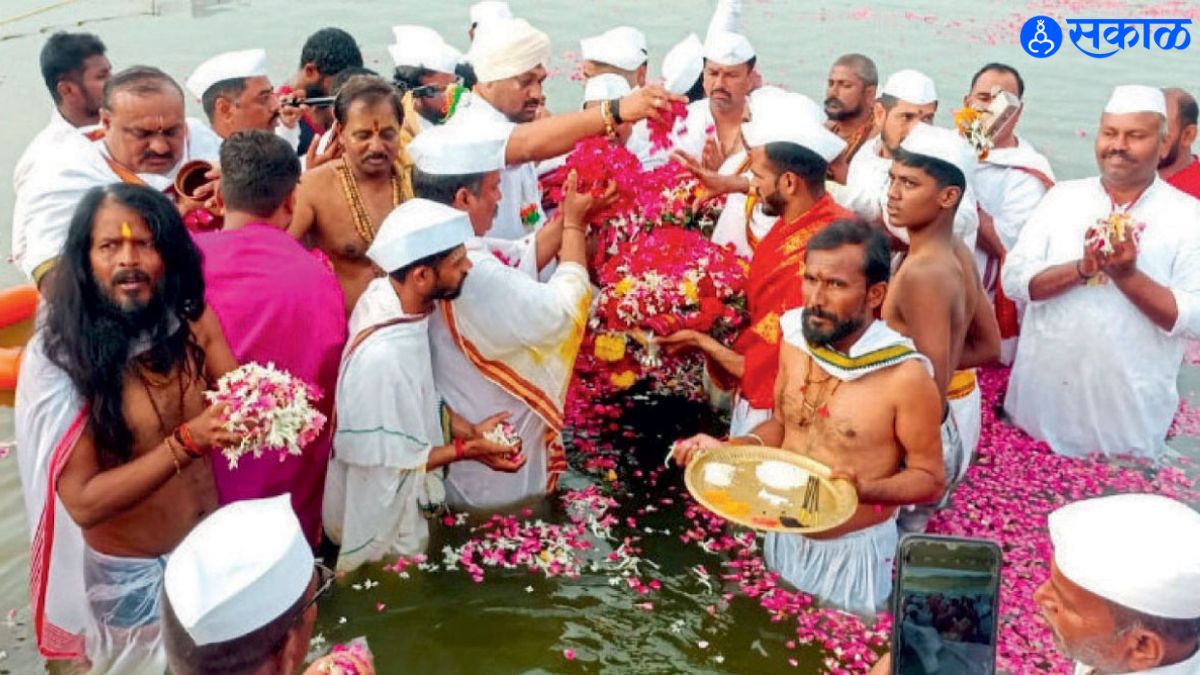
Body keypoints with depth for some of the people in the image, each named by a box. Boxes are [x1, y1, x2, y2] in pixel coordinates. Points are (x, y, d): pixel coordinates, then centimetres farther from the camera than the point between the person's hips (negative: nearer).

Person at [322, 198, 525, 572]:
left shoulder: (386, 294, -13)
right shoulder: (382, 357, -38)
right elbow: (385, 462, -25)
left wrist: (470, 429, -5)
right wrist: (466, 449, -20)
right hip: (382, 526, -8)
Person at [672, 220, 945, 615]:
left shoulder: (906, 377, -24)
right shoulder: (795, 340, -8)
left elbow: (930, 479, -13)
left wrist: (864, 489, -30)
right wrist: (727, 449, -9)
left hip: (853, 552, -5)